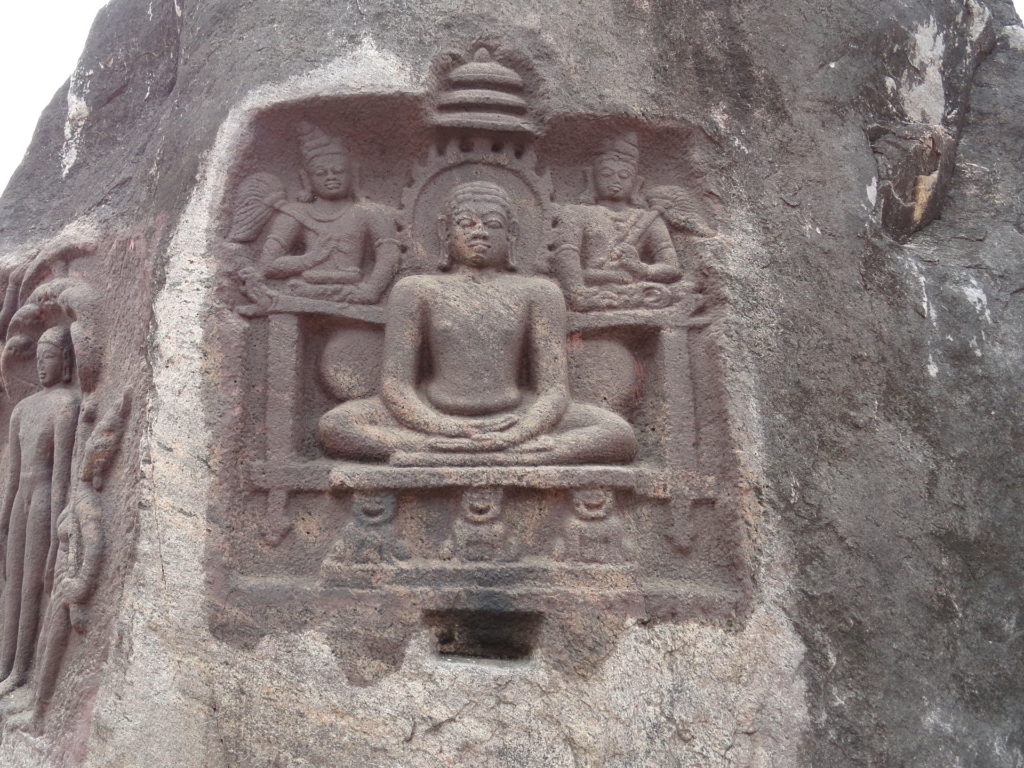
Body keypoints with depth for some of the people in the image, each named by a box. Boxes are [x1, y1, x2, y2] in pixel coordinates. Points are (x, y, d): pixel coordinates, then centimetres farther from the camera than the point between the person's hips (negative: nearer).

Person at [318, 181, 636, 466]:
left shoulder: (538, 292, 10)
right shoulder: (417, 290, 9)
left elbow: (553, 391, 2)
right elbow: (395, 386, 1)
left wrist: (516, 434, -20)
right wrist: (448, 431, -18)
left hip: (512, 421, 1)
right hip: (436, 421, 0)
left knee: (621, 435, -23)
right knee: (334, 425, -26)